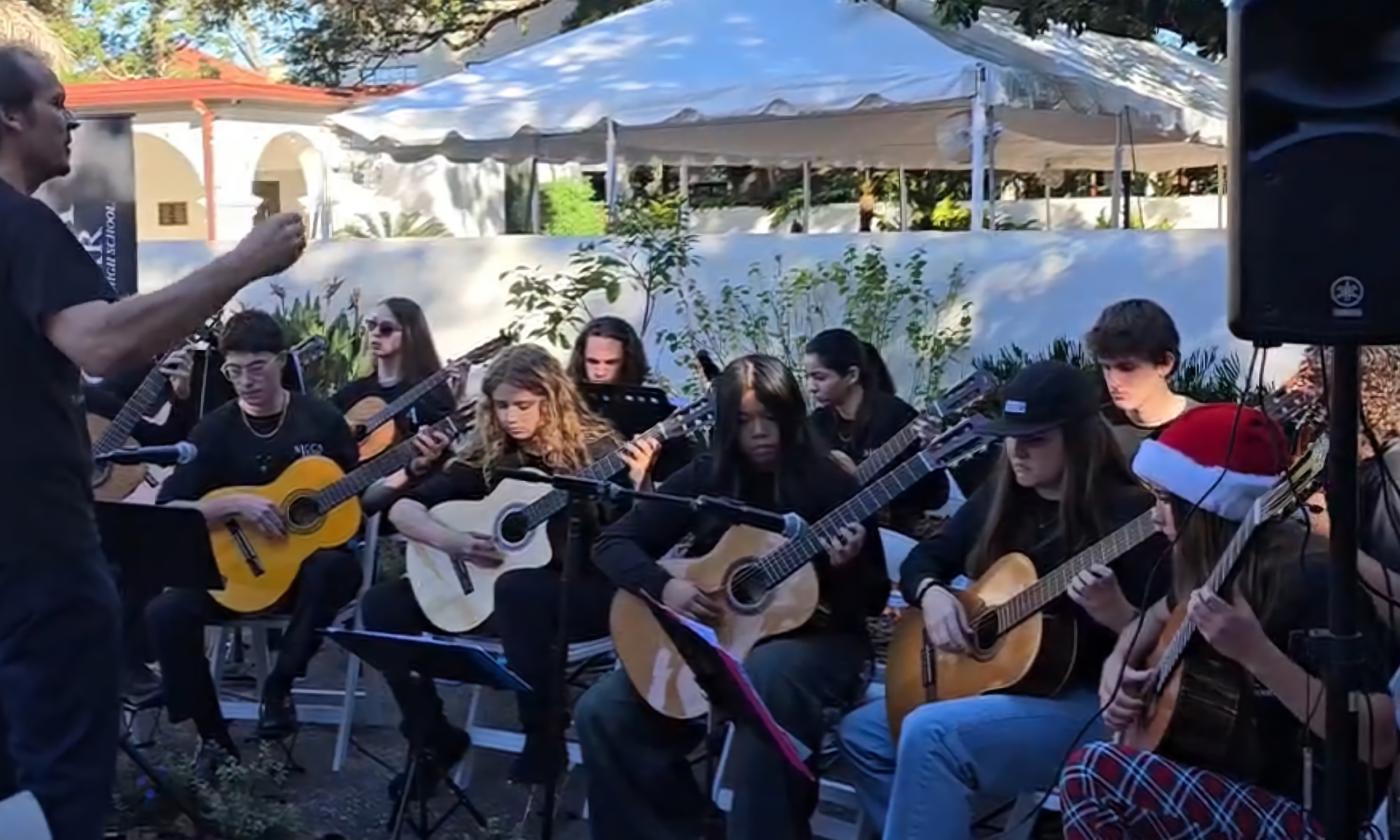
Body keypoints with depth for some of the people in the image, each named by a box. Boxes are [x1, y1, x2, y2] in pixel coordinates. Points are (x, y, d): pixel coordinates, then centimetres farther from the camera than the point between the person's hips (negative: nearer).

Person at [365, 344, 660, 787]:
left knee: (517, 589, -39)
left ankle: (543, 740, -24)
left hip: (583, 592, -5)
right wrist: (450, 541, -13)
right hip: (484, 589, 5)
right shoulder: (488, 457, 6)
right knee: (383, 604, -8)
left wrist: (637, 485, -34)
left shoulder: (594, 449, -6)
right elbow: (403, 507, 4)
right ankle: (434, 737, 2)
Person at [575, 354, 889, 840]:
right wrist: (664, 587, -18)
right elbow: (613, 543, 0)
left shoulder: (830, 483, -6)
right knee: (601, 712, -15)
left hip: (814, 640, -4)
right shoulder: (706, 478, 1)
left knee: (766, 675, -40)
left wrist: (847, 568, -26)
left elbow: (875, 600, -3)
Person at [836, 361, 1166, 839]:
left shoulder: (1127, 513, -13)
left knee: (929, 734, -29)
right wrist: (932, 594, -7)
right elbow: (923, 559, 15)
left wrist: (1114, 613, -36)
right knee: (862, 732, 2)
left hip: (1088, 703, -8)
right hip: (996, 682, 8)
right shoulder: (1002, 498, 7)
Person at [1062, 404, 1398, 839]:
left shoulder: (1309, 580, -21)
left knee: (1093, 773, -21)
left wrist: (1254, 651, -35)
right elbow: (1160, 615, 26)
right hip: (1245, 786, 9)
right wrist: (1117, 665, 5)